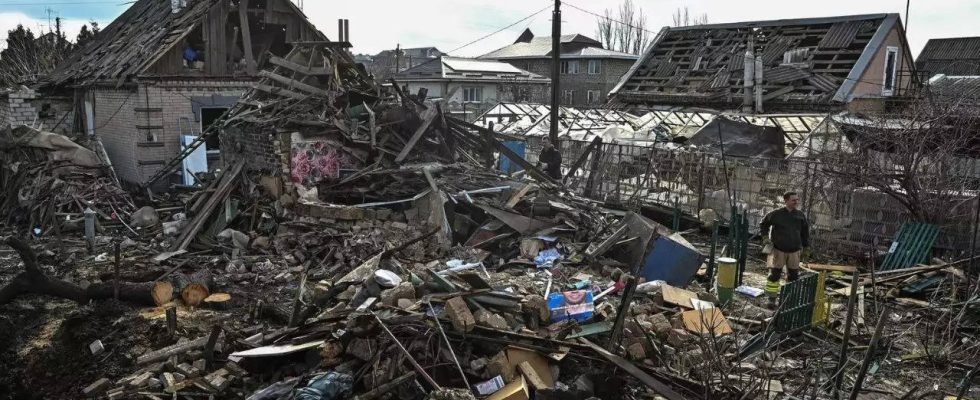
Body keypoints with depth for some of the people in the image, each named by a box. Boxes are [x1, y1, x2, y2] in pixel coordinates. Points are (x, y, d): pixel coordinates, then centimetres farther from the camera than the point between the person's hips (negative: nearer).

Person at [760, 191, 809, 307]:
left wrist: (806, 245, 15)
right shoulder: (776, 214, -7)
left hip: (794, 251, 3)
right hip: (778, 250, -3)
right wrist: (765, 237, -2)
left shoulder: (801, 215, 2)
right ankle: (772, 298, 8)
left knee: (793, 276, 10)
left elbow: (805, 231, 15)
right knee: (774, 274, -1)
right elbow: (763, 224, 8)